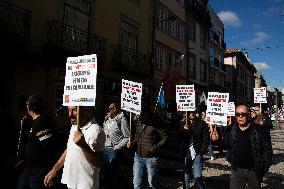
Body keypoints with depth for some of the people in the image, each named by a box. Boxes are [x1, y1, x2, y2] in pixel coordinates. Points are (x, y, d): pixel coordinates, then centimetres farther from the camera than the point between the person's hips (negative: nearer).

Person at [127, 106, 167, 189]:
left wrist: (155, 148, -17)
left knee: (152, 182, 10)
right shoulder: (139, 123, 4)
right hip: (138, 157, 5)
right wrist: (132, 143, -3)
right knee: (136, 182, 11)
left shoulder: (155, 125, -12)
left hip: (151, 158, -5)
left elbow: (164, 138, -9)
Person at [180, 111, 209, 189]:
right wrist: (184, 130, -8)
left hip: (197, 153, -2)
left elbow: (206, 138, 0)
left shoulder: (202, 124, 4)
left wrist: (203, 150, -8)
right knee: (186, 176, 8)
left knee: (197, 176, -8)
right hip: (186, 153, 3)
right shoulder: (183, 124, 11)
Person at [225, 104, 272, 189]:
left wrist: (264, 168, -7)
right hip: (236, 170, 2)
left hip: (254, 171, -2)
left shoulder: (258, 130, -9)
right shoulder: (232, 130, 0)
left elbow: (267, 149, -6)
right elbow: (226, 144, 12)